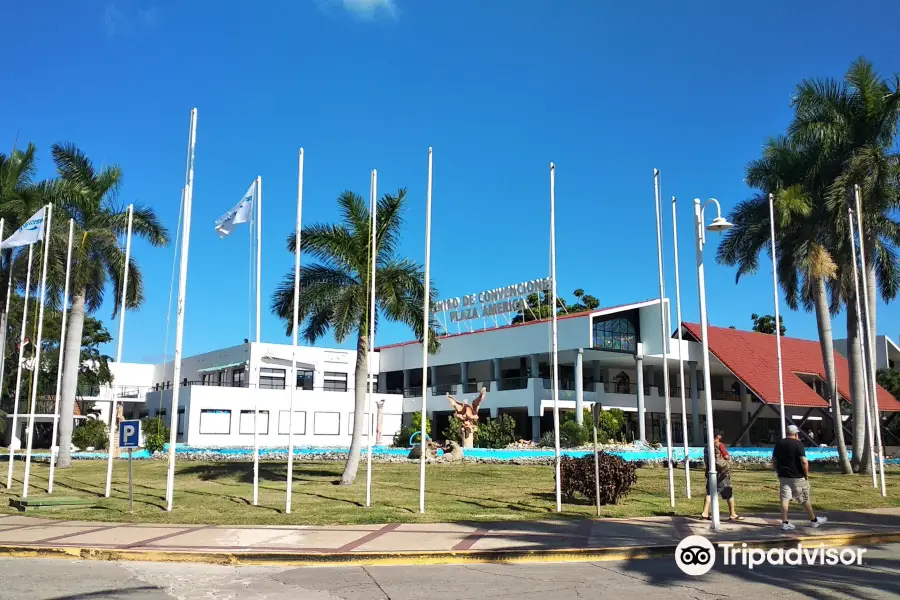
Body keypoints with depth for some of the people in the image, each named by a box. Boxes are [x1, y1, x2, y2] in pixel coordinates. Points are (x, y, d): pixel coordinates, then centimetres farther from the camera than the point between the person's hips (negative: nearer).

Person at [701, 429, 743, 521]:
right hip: (721, 472, -6)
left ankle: (705, 513, 2)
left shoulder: (707, 447, 9)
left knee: (710, 492, 8)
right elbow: (727, 457, -12)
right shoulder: (720, 445, -11)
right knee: (729, 493, 3)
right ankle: (732, 514, 6)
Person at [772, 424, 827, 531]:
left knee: (785, 498, 2)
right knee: (805, 499, 9)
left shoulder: (778, 444, 8)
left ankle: (785, 523, -2)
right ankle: (814, 520, 24)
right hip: (797, 477, -5)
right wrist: (806, 475, -6)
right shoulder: (798, 444, -10)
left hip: (783, 477, 5)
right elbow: (804, 462, -17)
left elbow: (774, 462, 10)